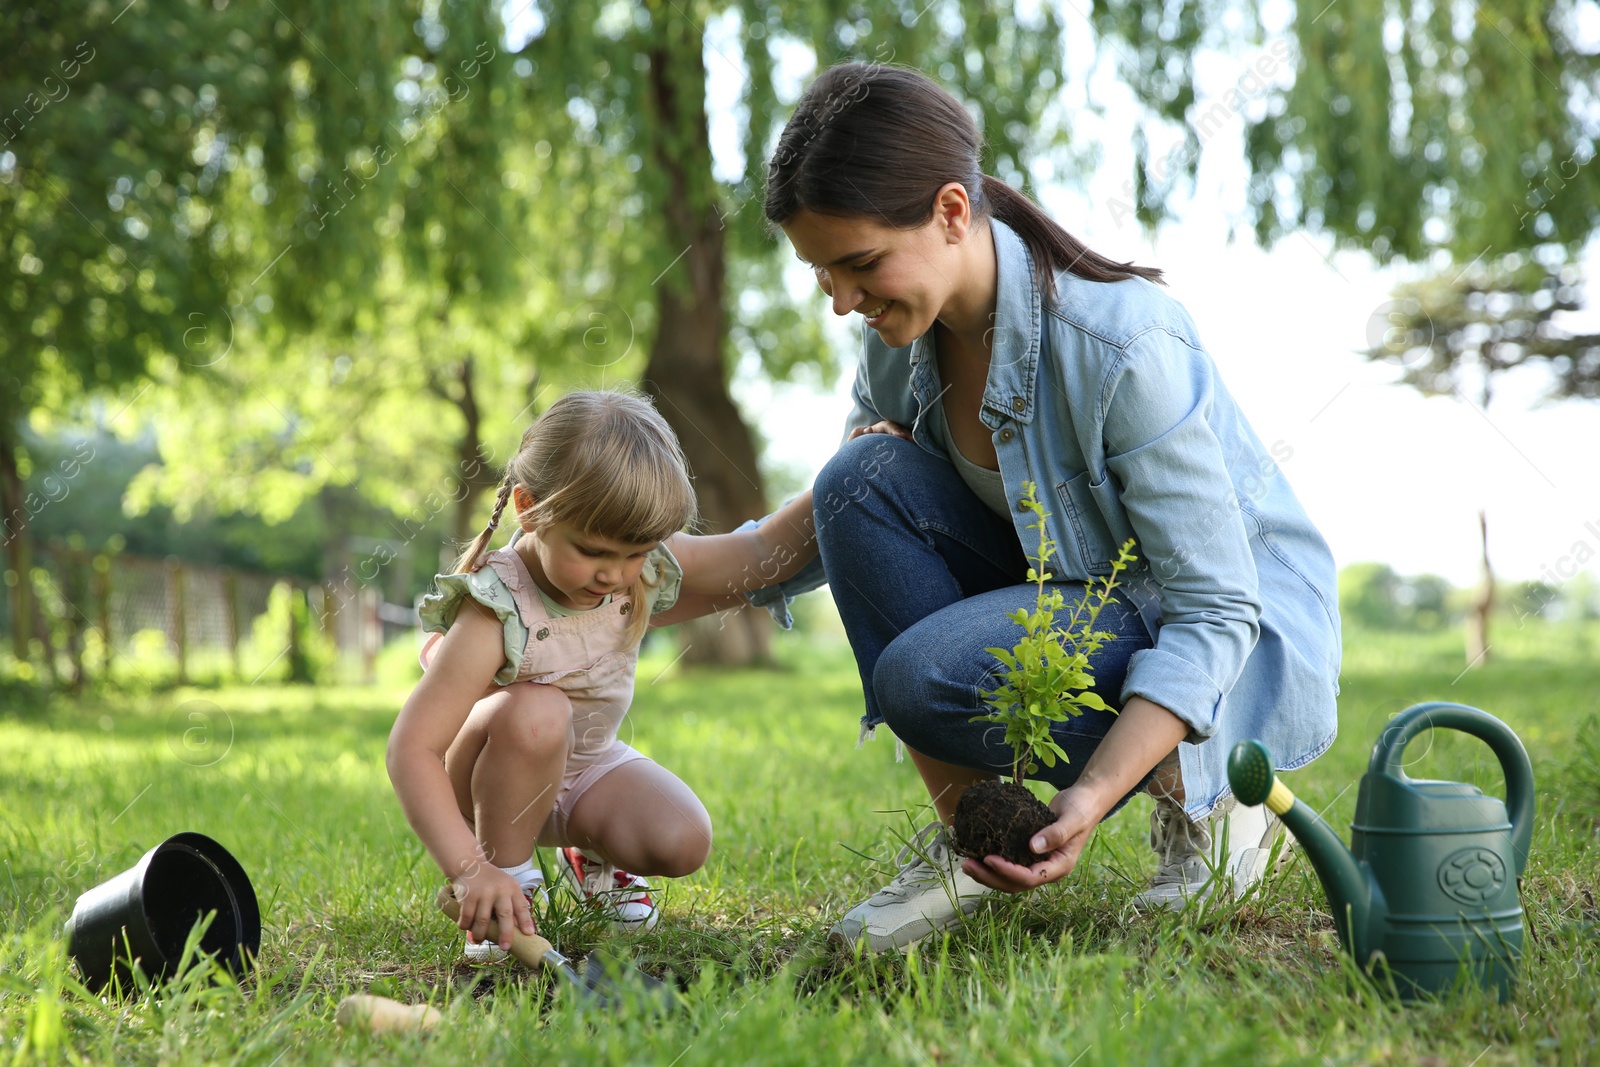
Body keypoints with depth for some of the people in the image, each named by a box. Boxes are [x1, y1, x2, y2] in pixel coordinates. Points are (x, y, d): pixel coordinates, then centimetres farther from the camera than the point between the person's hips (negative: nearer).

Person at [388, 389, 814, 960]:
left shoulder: (643, 570, -16)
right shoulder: (498, 614, -34)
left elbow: (766, 551, -4)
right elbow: (411, 748, -38)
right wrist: (471, 871, -46)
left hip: (589, 765, 5)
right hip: (497, 782, -5)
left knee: (682, 843, -21)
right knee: (536, 711, -37)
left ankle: (589, 854, 15)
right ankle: (509, 871, -13)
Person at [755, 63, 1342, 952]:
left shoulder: (1121, 346, -30)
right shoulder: (904, 327, -8)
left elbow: (1215, 612, -28)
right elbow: (844, 508, 9)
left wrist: (1095, 793, -40)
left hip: (1243, 637, -7)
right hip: (1075, 594, 7)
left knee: (926, 676, -32)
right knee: (866, 478, -19)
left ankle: (1199, 794, -5)